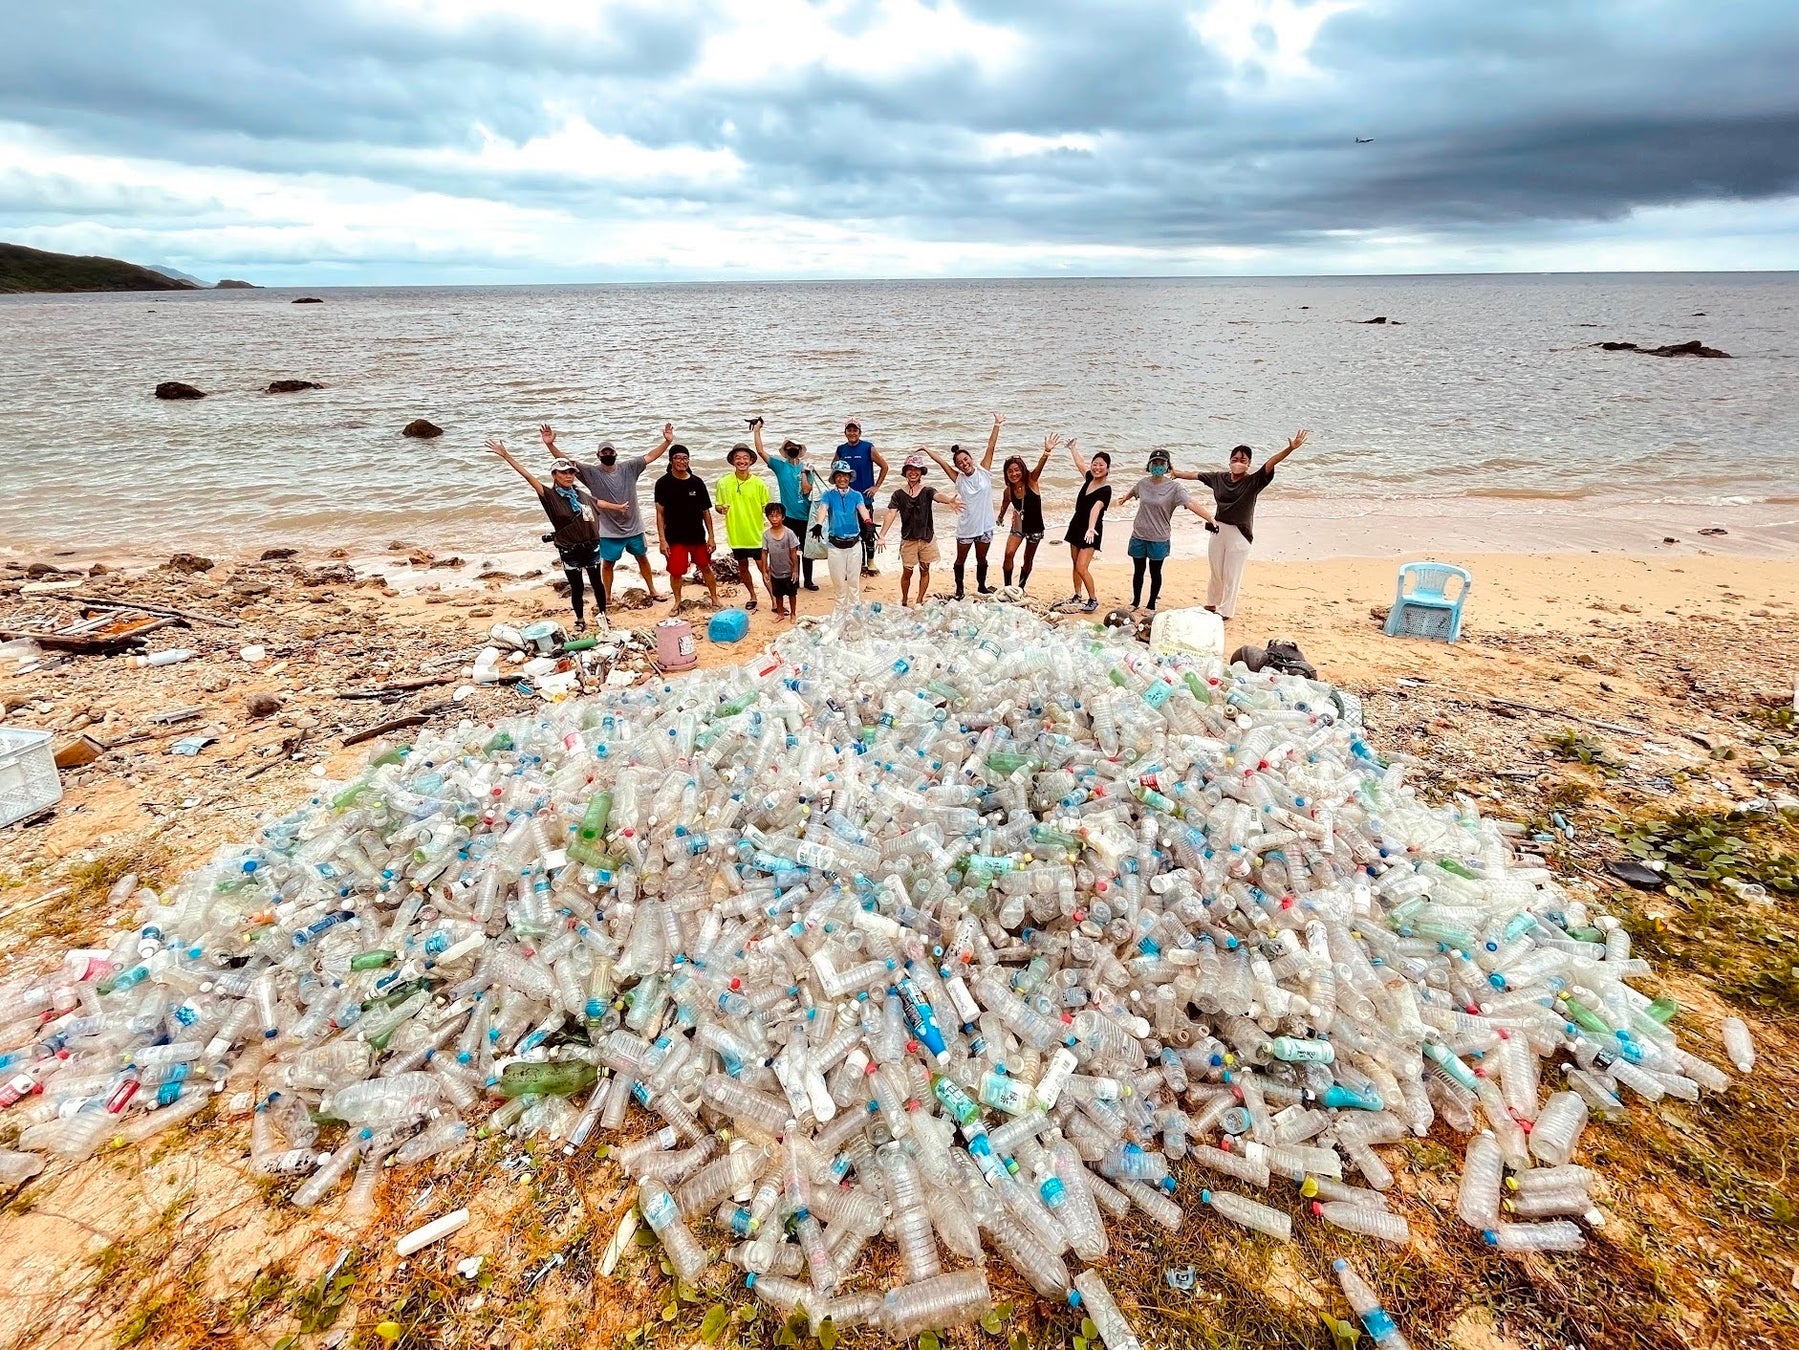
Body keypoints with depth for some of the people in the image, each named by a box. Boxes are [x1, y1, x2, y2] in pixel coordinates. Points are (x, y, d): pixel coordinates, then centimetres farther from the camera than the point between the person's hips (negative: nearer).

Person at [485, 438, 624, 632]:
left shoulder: (581, 493, 2)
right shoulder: (551, 496, -10)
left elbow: (598, 502, 22)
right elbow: (529, 477, -18)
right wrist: (506, 456, -26)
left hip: (591, 545, 3)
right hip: (569, 550, -3)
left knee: (597, 581, 13)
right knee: (576, 587, 8)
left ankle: (603, 614, 31)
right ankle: (580, 620, 25)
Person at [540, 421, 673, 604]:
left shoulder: (629, 467, -6)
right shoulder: (591, 473, -10)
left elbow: (650, 457, -8)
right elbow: (566, 461, -16)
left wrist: (667, 442, -19)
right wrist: (550, 444, -30)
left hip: (633, 526, 2)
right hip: (609, 530, -2)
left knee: (642, 558, 17)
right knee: (608, 564, 10)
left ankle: (652, 591, 34)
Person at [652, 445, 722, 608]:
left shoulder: (697, 482, -1)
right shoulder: (663, 483, -6)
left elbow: (706, 511, 4)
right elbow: (660, 513, -4)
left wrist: (711, 536, 1)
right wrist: (662, 539, -10)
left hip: (698, 536, 2)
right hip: (675, 538, -2)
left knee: (705, 567, 10)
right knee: (675, 572, 4)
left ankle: (715, 600, 25)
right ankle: (677, 602, 26)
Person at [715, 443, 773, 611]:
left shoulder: (759, 483, -6)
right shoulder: (723, 483, -2)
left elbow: (767, 508, -1)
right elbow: (718, 506, 6)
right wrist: (722, 509, -17)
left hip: (756, 535, -3)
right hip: (736, 534, 3)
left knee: (764, 568, -2)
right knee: (743, 567, 16)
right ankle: (753, 596, 33)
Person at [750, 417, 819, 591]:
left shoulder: (807, 467, 1)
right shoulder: (780, 465, 1)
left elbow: (806, 490, -11)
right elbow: (760, 451, -7)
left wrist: (803, 472, -14)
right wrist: (756, 431, -11)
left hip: (805, 515, 0)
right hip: (788, 515, 0)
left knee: (806, 549, 9)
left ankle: (808, 580, 21)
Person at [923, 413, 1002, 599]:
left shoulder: (984, 472, -4)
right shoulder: (959, 479, -6)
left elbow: (991, 446, -7)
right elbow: (941, 462, -7)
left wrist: (997, 425, -8)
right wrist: (926, 450, -9)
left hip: (984, 526, 1)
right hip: (966, 528, -1)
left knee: (981, 559, 17)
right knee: (961, 559, 11)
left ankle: (981, 586, 36)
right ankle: (959, 588, 29)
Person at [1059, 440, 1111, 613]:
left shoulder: (1106, 490, -18)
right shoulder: (1089, 478, 2)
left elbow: (1096, 508, -36)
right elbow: (1080, 463, 22)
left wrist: (1091, 528, -50)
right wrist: (1072, 447, 35)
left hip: (1090, 531, -8)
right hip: (1076, 525, 8)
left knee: (1082, 568, -13)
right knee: (1076, 564, 13)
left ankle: (1093, 599, 2)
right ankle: (1077, 596, 26)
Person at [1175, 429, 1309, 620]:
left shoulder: (1253, 481, -10)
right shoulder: (1219, 477, 2)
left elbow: (1271, 462, -24)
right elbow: (1197, 475, 16)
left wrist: (1290, 448, -38)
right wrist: (1177, 474, 27)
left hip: (1239, 534, -4)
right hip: (1218, 530, 4)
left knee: (1232, 576, 4)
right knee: (1216, 572, 19)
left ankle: (1225, 611, 18)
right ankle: (1212, 604, 37)